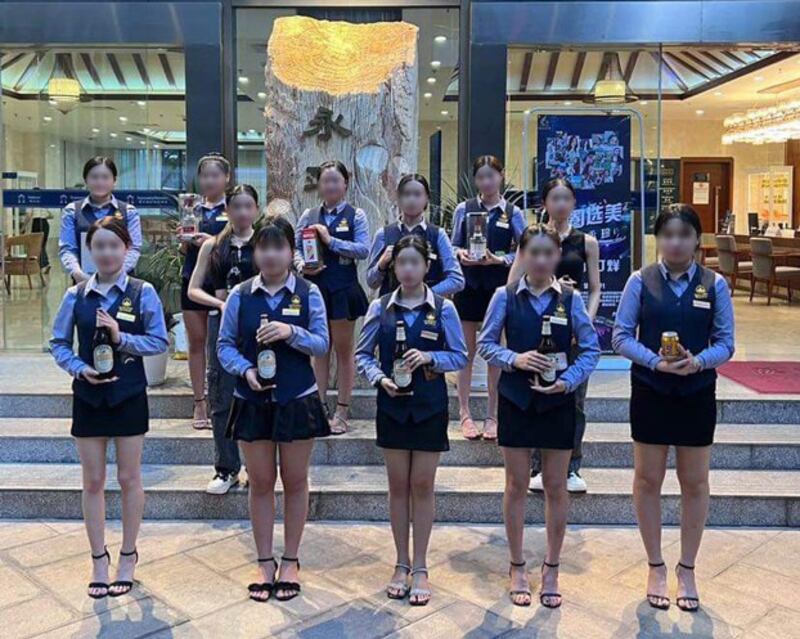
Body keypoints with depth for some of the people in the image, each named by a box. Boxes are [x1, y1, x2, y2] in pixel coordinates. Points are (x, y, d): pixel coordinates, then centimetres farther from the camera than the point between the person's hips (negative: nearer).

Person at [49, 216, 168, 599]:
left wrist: (122, 338, -20)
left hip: (129, 395, -2)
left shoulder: (143, 293, -6)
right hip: (88, 395, 2)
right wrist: (79, 368, -12)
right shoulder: (76, 296, 1)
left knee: (129, 479, 8)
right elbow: (58, 344, 5)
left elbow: (159, 342, -6)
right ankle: (99, 558, 23)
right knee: (92, 482, 9)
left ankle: (128, 557, 23)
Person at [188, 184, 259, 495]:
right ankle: (226, 469, 16)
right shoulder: (212, 246, 10)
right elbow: (193, 290, 7)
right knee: (221, 399, 4)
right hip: (222, 323, 2)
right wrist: (220, 302, -9)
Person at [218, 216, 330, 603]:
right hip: (253, 400, 1)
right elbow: (224, 345, 2)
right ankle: (265, 562, 24)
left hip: (297, 400, -1)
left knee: (295, 482, 9)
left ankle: (290, 562, 24)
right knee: (260, 483, 10)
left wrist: (291, 332, -21)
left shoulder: (308, 294, -2)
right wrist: (245, 370, -16)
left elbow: (322, 343, -3)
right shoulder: (240, 296, 0)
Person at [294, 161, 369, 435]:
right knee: (319, 349, 10)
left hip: (343, 288, -3)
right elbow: (296, 247, 6)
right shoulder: (309, 215, 7)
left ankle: (341, 411, 14)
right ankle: (320, 408, 19)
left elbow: (363, 249, -11)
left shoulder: (355, 216, -1)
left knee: (344, 349, 6)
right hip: (314, 286, 3)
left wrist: (331, 240, -17)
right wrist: (301, 265, -13)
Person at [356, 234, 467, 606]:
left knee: (422, 486, 5)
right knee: (398, 487, 9)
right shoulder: (381, 307, 0)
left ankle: (420, 568, 17)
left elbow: (460, 356, 0)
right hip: (392, 404, 1)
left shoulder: (443, 309, -4)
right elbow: (363, 354, 4)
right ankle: (401, 564, 23)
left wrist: (431, 357, -18)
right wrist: (380, 378, -14)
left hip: (429, 406, -1)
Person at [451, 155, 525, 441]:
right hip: (469, 285, 0)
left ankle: (491, 415, 17)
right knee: (466, 351, 5)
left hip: (499, 286, 0)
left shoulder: (512, 213, 2)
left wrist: (499, 259, -14)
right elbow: (454, 245, 7)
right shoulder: (464, 209, 4)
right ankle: (465, 413, 15)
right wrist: (460, 254, -15)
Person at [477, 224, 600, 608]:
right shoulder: (505, 297, -3)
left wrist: (569, 380, -13)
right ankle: (517, 568, 24)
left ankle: (551, 569, 25)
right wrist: (514, 359, -17)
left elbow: (591, 349, 1)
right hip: (516, 400, 0)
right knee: (516, 486, 9)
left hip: (557, 401, 1)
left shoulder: (570, 299, -2)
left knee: (556, 487, 9)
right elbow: (486, 344, 0)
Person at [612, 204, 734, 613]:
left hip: (697, 393, 1)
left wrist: (697, 361, -21)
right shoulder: (640, 281, -4)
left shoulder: (714, 284, -3)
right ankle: (656, 568, 26)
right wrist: (655, 361, -19)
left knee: (695, 483, 10)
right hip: (649, 391, 0)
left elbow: (725, 343, -2)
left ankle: (686, 570, 28)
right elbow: (621, 336, -4)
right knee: (648, 480, 9)